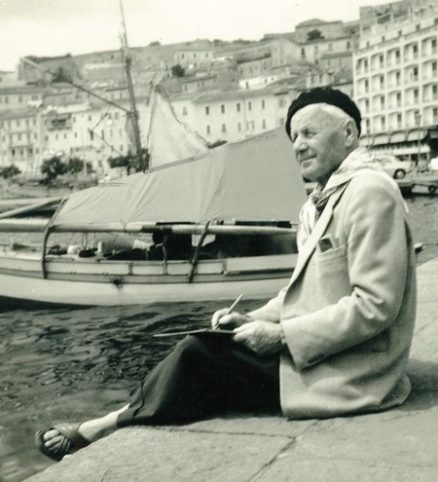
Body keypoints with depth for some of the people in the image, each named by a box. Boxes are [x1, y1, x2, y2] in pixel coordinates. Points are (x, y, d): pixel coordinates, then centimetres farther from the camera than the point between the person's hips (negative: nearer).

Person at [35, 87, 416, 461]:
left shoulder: (370, 191, -16)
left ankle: (110, 427, 8)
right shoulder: (319, 202, 13)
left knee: (199, 353, -10)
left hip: (345, 376, -8)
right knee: (202, 346, -1)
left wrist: (281, 334, -18)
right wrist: (252, 320, 2)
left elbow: (375, 305, -22)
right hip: (313, 352, 9)